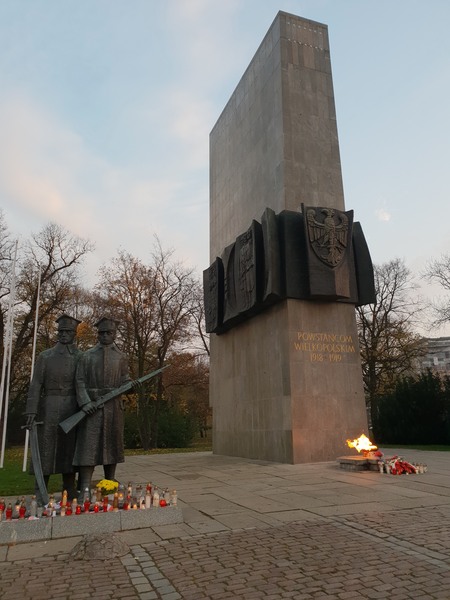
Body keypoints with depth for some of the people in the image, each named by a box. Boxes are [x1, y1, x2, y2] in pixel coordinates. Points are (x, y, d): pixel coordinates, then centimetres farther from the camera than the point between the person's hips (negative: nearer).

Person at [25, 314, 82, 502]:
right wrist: (31, 410, -8)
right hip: (49, 408, 0)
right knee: (45, 448, 2)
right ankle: (41, 493, 11)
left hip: (73, 409, 1)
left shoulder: (82, 357, 7)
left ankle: (69, 491, 15)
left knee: (69, 448, 6)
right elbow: (36, 385, 1)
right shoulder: (45, 356, 6)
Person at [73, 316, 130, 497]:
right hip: (91, 405, -2)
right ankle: (84, 489, -7)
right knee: (88, 444, -7)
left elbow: (124, 380, 12)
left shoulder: (121, 357, 12)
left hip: (113, 406, 2)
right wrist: (85, 402, -13)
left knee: (112, 443, 8)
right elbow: (80, 381, 1)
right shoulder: (87, 355, 7)